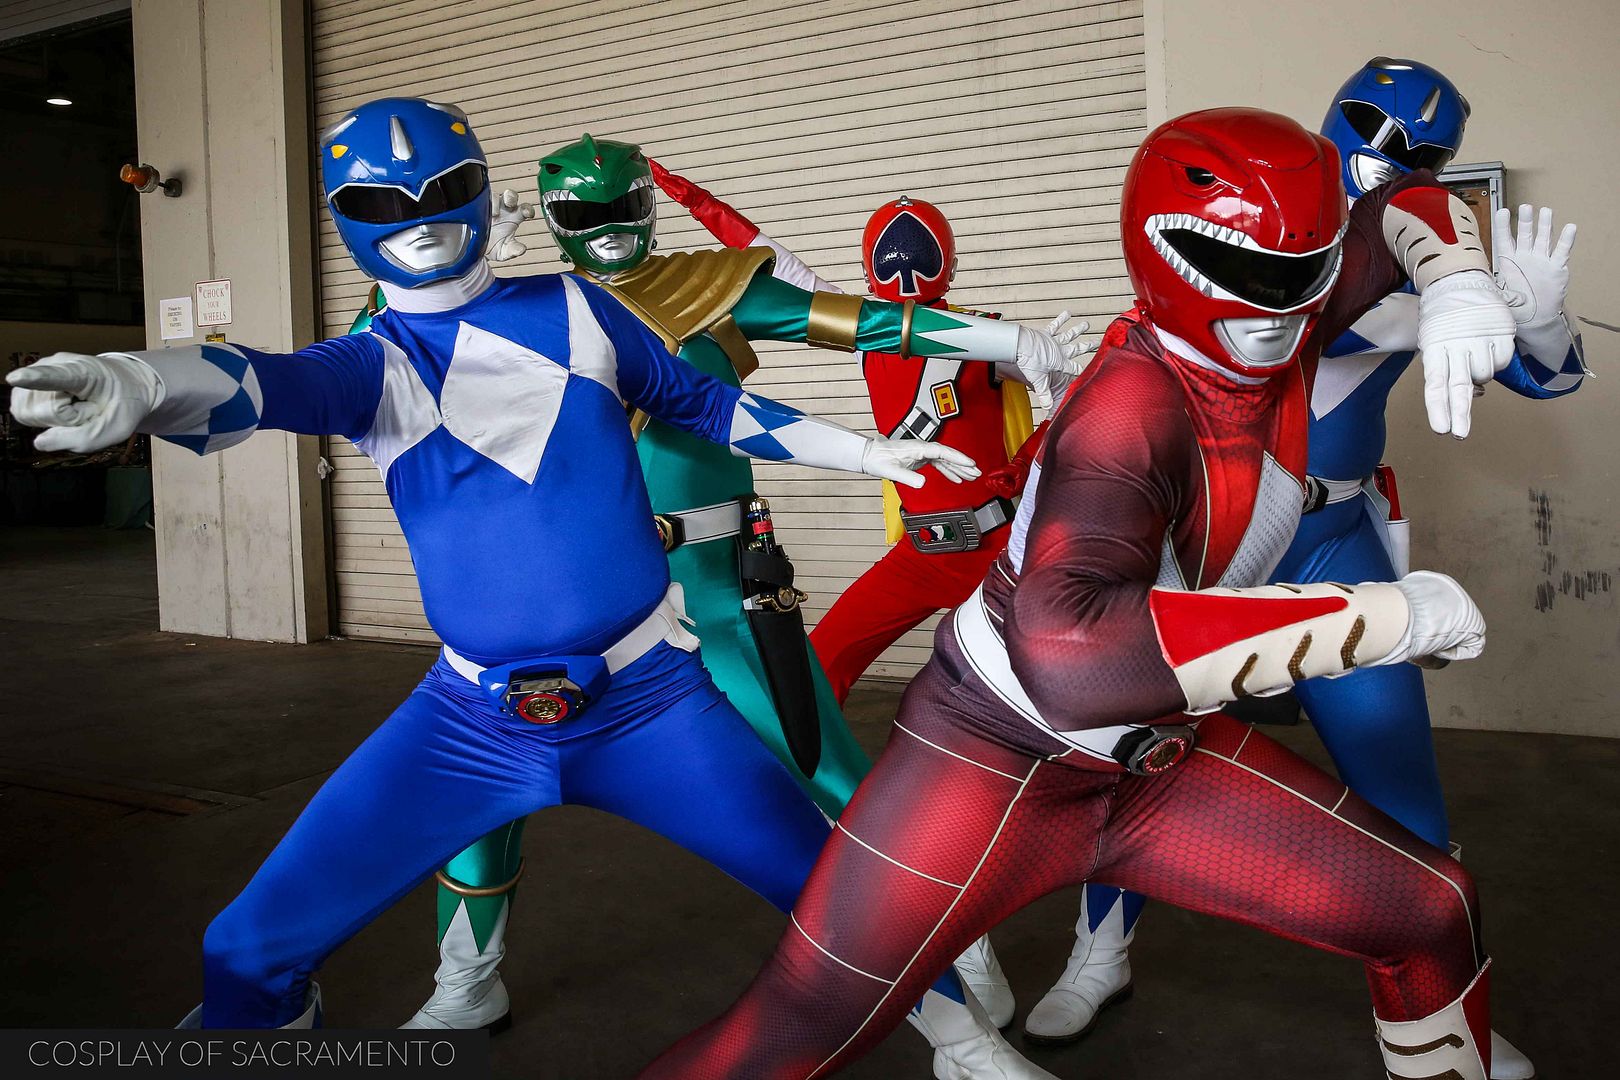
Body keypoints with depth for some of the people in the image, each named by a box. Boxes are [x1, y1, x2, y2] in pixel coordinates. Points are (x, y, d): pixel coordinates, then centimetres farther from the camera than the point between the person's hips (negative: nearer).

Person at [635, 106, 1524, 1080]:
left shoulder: (1273, 321, -7)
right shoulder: (1136, 408, -31)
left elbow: (1401, 210, 14)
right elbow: (1069, 656, -49)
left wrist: (1455, 284, -11)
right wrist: (1391, 616, -41)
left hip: (1161, 755, 8)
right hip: (1001, 760, -7)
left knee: (1432, 915, 8)